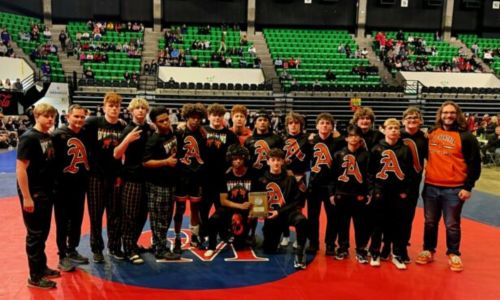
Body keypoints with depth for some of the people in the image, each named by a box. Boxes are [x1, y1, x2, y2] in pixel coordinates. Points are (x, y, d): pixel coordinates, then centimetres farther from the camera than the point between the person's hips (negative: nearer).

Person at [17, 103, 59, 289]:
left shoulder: (49, 137, 8)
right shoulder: (28, 138, -15)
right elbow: (20, 168, -19)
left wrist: (52, 189, 12)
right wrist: (26, 197, -21)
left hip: (47, 191, 8)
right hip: (33, 193, -8)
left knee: (44, 232, 17)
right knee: (35, 234, 1)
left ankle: (42, 267, 31)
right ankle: (35, 276, 12)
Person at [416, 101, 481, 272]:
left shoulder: (465, 136, -5)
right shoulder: (432, 133, 7)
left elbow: (474, 164, -4)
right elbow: (425, 155, 19)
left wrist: (468, 187, -8)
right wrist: (423, 177, 11)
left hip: (454, 189, -3)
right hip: (431, 186, 4)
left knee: (452, 225, 7)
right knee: (430, 222, 13)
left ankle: (454, 254, 25)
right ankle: (428, 251, 29)